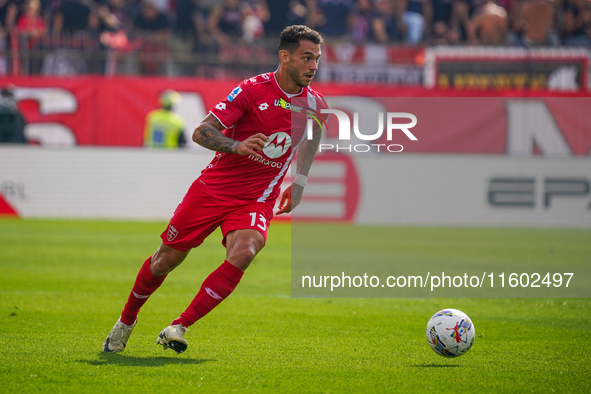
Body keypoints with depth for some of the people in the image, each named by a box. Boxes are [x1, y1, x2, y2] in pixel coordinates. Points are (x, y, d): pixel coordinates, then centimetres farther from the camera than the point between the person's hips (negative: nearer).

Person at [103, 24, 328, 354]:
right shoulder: (253, 89, -13)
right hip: (213, 188, -2)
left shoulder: (315, 105, 0)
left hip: (256, 201, 2)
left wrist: (300, 182, 22)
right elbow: (201, 133, -15)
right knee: (166, 260, 6)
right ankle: (127, 320, 34)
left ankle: (178, 328, -23)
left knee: (242, 253, -29)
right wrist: (236, 146, -33)